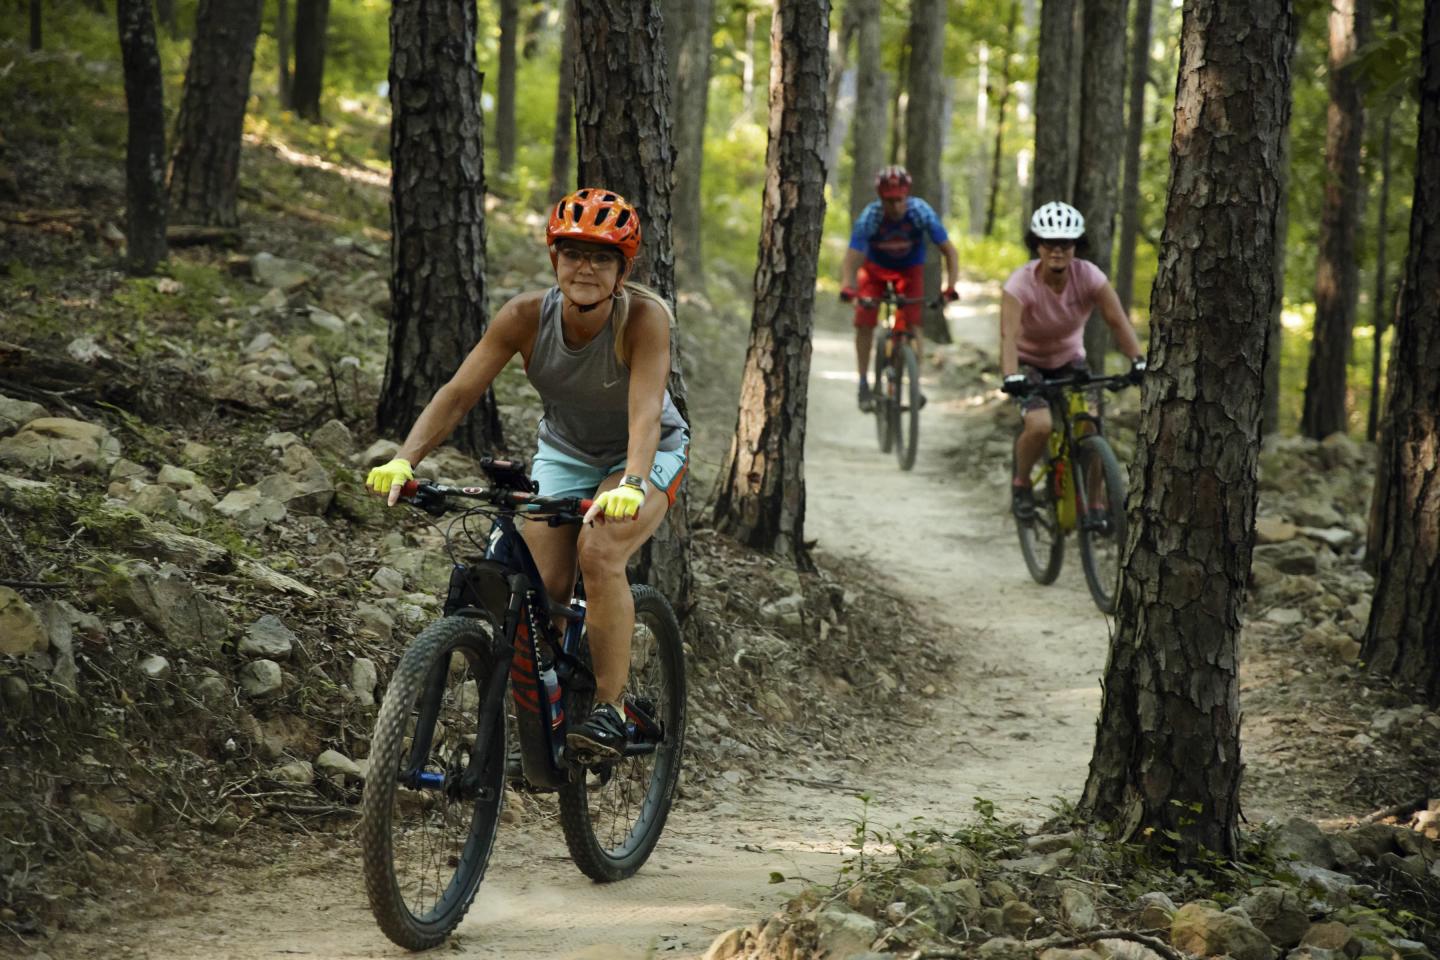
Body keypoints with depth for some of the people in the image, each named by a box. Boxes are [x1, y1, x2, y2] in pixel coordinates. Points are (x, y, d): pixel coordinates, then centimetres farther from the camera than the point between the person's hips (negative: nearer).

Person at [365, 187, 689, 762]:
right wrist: (404, 460, -39)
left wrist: (630, 485, -59)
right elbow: (459, 393, -25)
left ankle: (611, 709, -20)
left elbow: (646, 411, -41)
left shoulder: (643, 317, -30)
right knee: (542, 585, -11)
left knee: (599, 553, -30)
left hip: (646, 454, -4)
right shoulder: (527, 316, -22)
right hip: (563, 452, 4)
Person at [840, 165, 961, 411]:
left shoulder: (921, 212, -32)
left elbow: (949, 251, -26)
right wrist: (847, 288, -57)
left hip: (910, 269, 0)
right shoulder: (869, 218, -34)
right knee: (864, 323, -12)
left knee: (912, 324, -14)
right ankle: (864, 383, 2)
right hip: (876, 268, 0)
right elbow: (851, 259, -39)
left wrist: (951, 287, -38)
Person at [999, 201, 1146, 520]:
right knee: (1040, 425, -27)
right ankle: (1020, 484, 1)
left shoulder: (1089, 276, -19)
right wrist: (1011, 377, -54)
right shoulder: (1021, 283, -27)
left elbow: (1117, 321, -25)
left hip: (1069, 359, 3)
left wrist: (1137, 360, -40)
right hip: (1029, 362, -3)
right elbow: (1009, 335, -38)